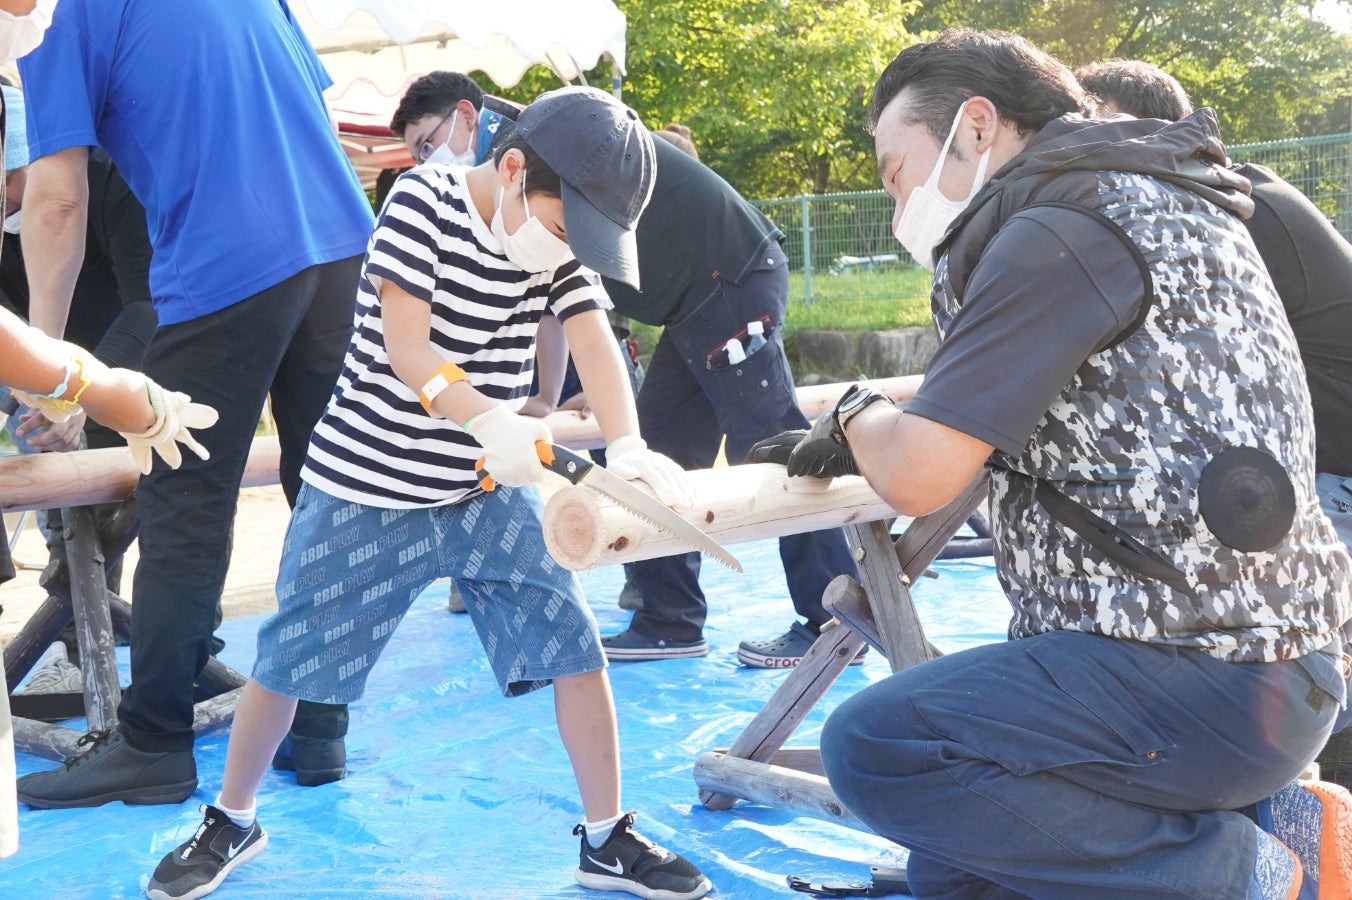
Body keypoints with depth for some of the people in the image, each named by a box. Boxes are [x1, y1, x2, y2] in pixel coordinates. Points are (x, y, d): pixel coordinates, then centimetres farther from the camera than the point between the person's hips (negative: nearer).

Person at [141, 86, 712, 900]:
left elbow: (596, 340, -12)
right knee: (286, 662, 6)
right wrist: (488, 419, -41)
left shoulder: (562, 236, -1)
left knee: (576, 648, -1)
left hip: (490, 491, 4)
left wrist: (628, 445, -30)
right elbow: (407, 350, -23)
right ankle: (231, 822, 31)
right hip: (366, 493, -4)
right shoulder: (424, 200, -16)